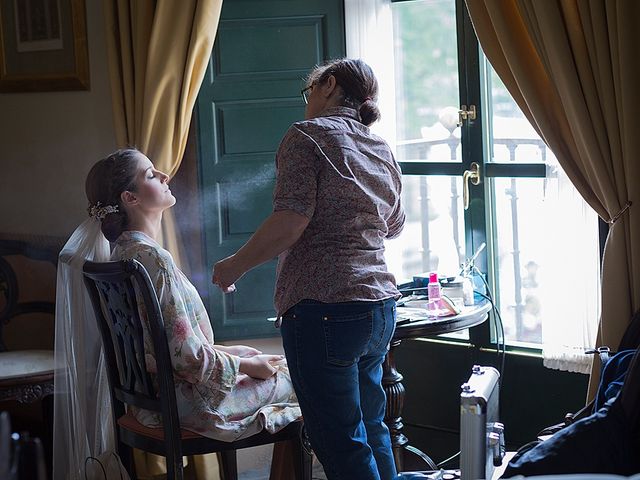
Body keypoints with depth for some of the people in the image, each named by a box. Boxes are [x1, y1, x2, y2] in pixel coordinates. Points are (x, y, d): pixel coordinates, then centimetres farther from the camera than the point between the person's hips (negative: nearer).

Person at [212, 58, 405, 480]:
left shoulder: (307, 136, -5)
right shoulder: (382, 149, 17)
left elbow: (291, 221, -17)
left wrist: (236, 266, -5)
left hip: (323, 306, -8)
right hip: (381, 304, 8)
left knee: (341, 444, -3)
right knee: (372, 429, 18)